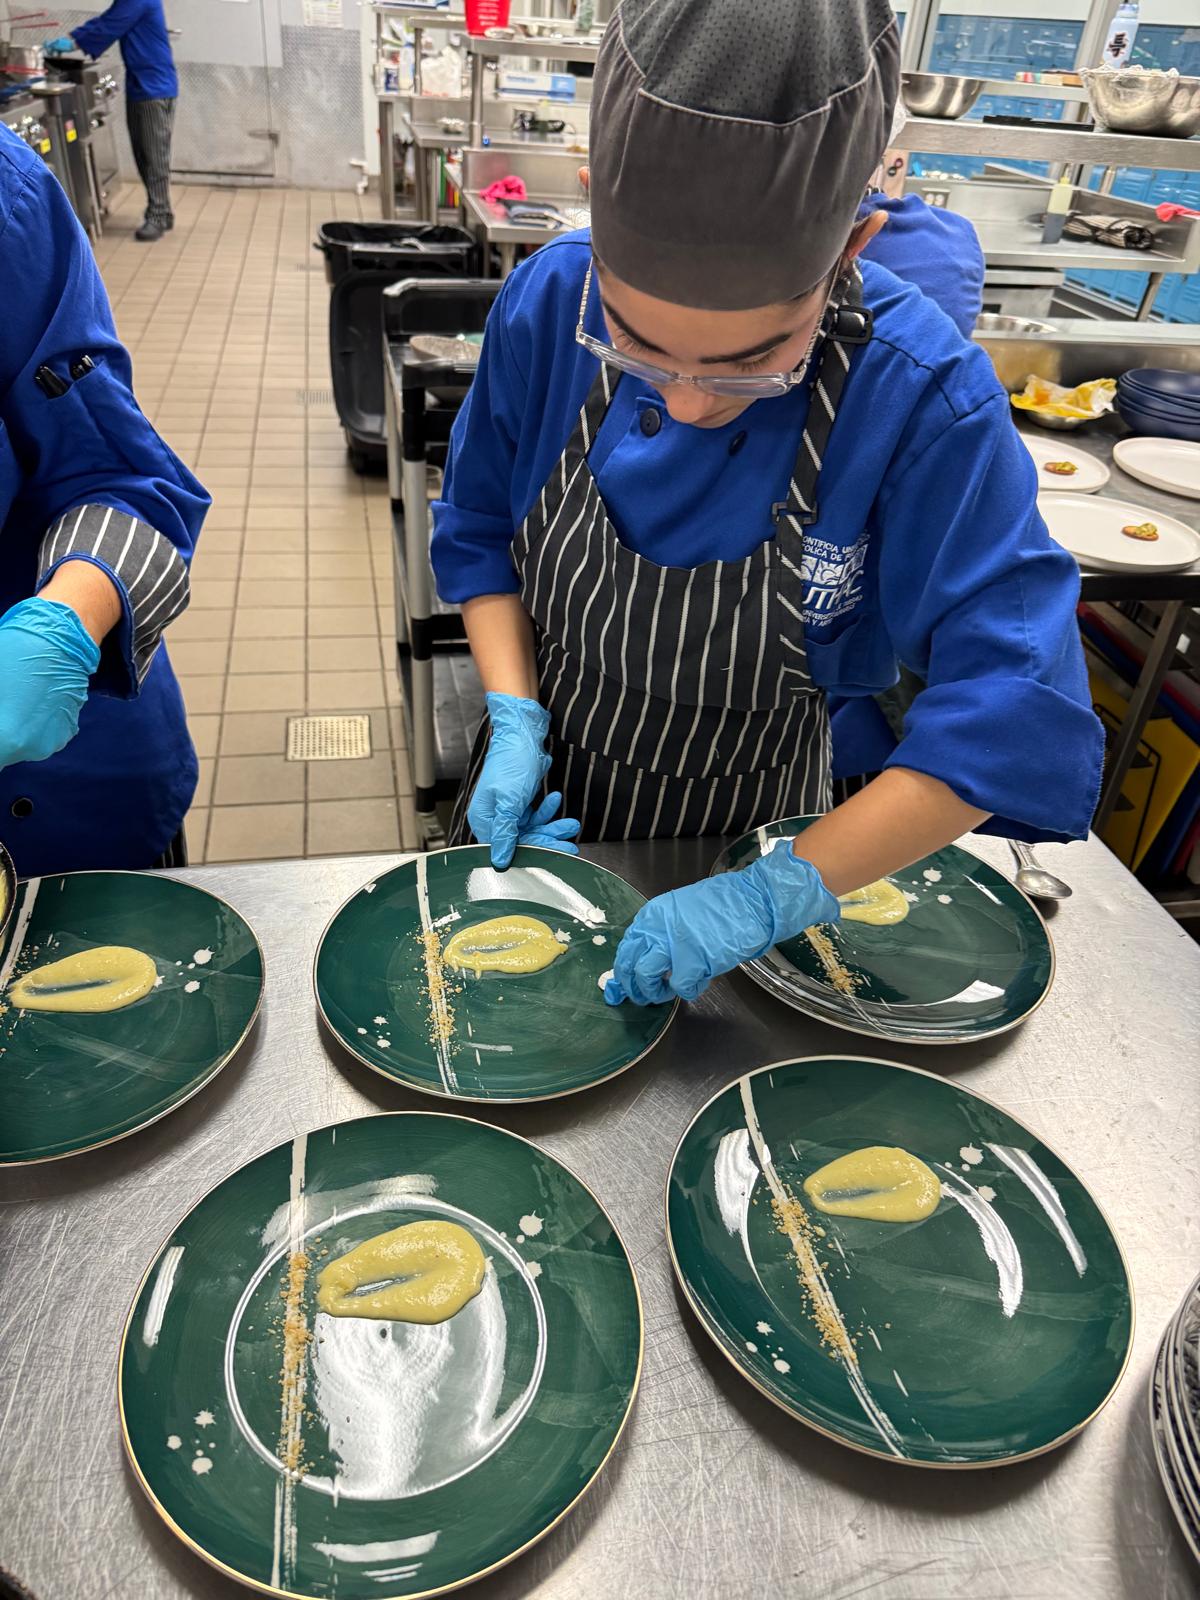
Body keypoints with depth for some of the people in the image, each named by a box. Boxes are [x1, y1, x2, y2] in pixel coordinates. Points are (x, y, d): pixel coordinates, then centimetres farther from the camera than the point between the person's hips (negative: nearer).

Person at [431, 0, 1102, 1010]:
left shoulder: (928, 401, -28)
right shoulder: (547, 305, -20)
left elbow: (1013, 711, -28)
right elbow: (480, 533, -5)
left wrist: (778, 894, -34)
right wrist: (515, 721, -20)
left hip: (739, 840, -2)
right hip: (539, 795, 2)